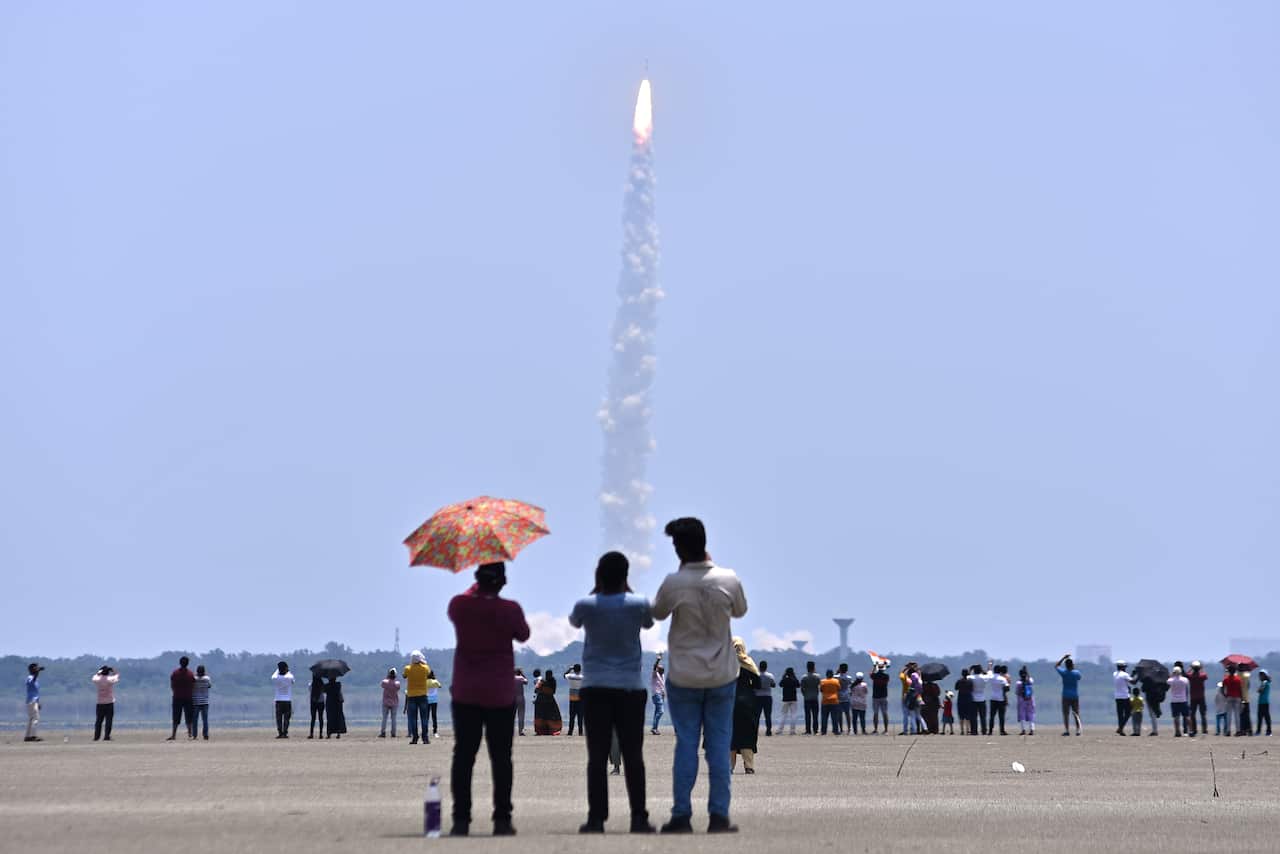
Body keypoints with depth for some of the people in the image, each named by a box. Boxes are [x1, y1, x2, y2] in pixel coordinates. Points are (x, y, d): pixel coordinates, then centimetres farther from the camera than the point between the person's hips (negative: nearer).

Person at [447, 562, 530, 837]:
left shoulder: (459, 605, -5)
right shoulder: (510, 609, -10)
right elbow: (523, 635, 8)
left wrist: (478, 587, 29)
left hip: (465, 694, 2)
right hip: (500, 695, -1)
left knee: (463, 756, 4)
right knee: (501, 758, 5)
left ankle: (461, 819, 0)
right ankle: (502, 819, 4)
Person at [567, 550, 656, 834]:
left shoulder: (587, 605, -5)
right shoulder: (638, 604, -4)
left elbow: (574, 621, 18)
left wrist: (596, 590, 16)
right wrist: (627, 591, 20)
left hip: (595, 688, 0)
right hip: (631, 687, 0)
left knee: (597, 756, 0)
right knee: (633, 755, 4)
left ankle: (596, 818, -3)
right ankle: (638, 818, 2)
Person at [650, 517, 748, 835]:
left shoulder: (673, 583, -15)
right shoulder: (729, 579, -10)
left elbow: (657, 613, 5)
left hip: (683, 677, -1)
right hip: (722, 676, 1)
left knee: (686, 745, 5)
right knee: (719, 745, 6)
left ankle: (681, 816, 5)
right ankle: (719, 816, 5)